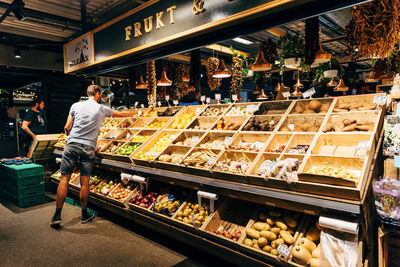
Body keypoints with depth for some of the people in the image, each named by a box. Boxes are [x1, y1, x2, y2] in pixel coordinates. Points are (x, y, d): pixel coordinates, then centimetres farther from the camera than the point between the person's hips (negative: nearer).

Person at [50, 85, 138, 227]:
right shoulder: (102, 109, 5)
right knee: (85, 182, 6)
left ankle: (57, 215, 7)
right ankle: (84, 214, 20)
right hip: (88, 148, -1)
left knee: (65, 178, 6)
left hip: (72, 145, 1)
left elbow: (67, 128, 6)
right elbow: (122, 114, 18)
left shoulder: (76, 106, 7)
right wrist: (137, 112, 34)